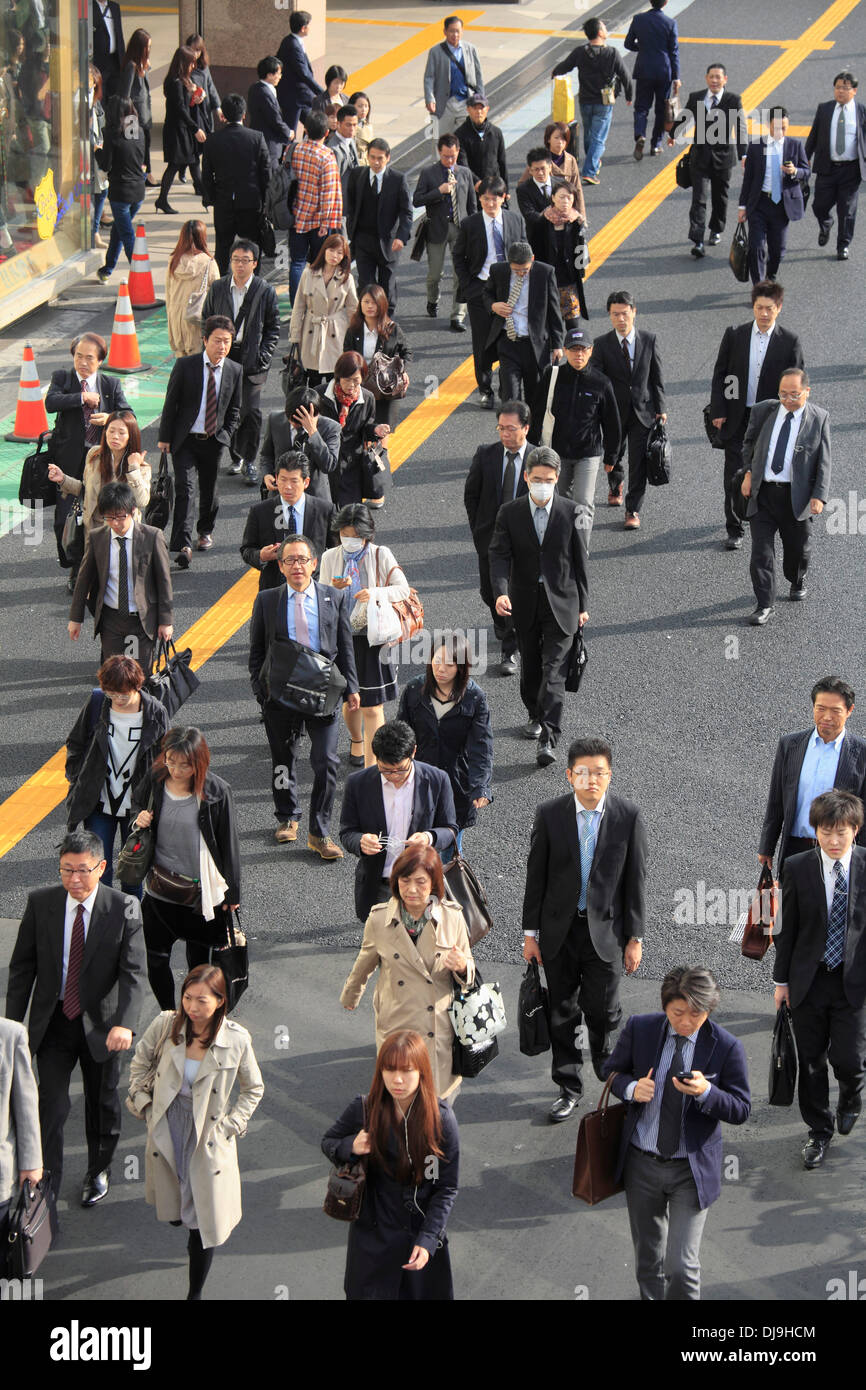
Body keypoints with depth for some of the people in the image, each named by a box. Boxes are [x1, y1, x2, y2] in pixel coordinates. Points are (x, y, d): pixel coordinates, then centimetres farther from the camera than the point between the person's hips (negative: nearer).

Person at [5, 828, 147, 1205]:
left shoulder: (124, 909, -14)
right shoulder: (40, 903, -8)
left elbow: (133, 972, -19)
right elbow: (22, 966, -1)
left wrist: (124, 1023, -34)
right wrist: (12, 1023, -5)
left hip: (100, 1025, 0)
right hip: (53, 1021, 0)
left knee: (102, 1104, 17)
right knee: (51, 1106, -5)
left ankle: (99, 1171, 40)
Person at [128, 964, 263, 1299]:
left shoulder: (237, 1040, -16)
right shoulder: (165, 1025, -12)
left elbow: (253, 1089, 0)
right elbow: (139, 1065, 7)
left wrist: (230, 1126, -6)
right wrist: (145, 1104, 2)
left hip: (209, 1137, -2)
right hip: (166, 1130, 2)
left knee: (204, 1220, 0)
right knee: (173, 1212, 19)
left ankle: (195, 1293, 15)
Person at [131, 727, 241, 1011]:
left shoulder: (216, 792, -15)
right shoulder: (153, 780, -8)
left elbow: (229, 844, -6)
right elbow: (136, 805, 15)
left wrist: (232, 893, -1)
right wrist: (138, 819, -10)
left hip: (201, 892, -2)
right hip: (160, 889, 3)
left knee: (198, 961, 12)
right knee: (155, 959, 7)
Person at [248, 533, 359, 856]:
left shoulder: (335, 599, 5)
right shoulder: (267, 601, 3)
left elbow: (345, 648, 9)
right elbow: (257, 650, 7)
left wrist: (350, 688, 4)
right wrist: (260, 688, -2)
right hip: (281, 693, 1)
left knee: (326, 762, -6)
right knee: (283, 760, 14)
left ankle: (319, 833, 4)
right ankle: (287, 818, 36)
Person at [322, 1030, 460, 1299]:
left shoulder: (441, 1118, -13)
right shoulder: (363, 1109, -10)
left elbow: (447, 1189, -8)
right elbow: (328, 1143, 8)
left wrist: (427, 1241, -16)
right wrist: (350, 1147, -15)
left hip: (423, 1234, -1)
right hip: (371, 1236, 1)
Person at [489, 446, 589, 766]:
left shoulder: (570, 512, -4)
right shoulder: (510, 513, -3)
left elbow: (579, 560, 2)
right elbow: (499, 554, -11)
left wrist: (582, 605, 5)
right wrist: (501, 592, -28)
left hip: (561, 601, -2)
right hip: (525, 603, 2)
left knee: (554, 670, -10)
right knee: (530, 665, 17)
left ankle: (548, 740, -16)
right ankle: (535, 715, 41)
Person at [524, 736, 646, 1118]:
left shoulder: (628, 817, -7)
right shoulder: (549, 814, -6)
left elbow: (635, 880, -2)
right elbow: (536, 876, 1)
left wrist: (635, 937, -2)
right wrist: (531, 933, 1)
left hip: (605, 930, -1)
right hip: (559, 929, 1)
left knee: (604, 1013, 5)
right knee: (562, 1014, 9)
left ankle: (609, 1070, 34)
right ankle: (569, 1089, 22)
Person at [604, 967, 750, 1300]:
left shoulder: (726, 1047, -12)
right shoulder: (639, 1029, -6)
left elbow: (741, 1110, -8)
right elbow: (613, 1071, 8)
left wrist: (706, 1092, -27)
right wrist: (632, 1089, -15)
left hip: (691, 1172, -3)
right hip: (642, 1164, 3)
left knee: (681, 1267, -7)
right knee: (647, 1259, 19)